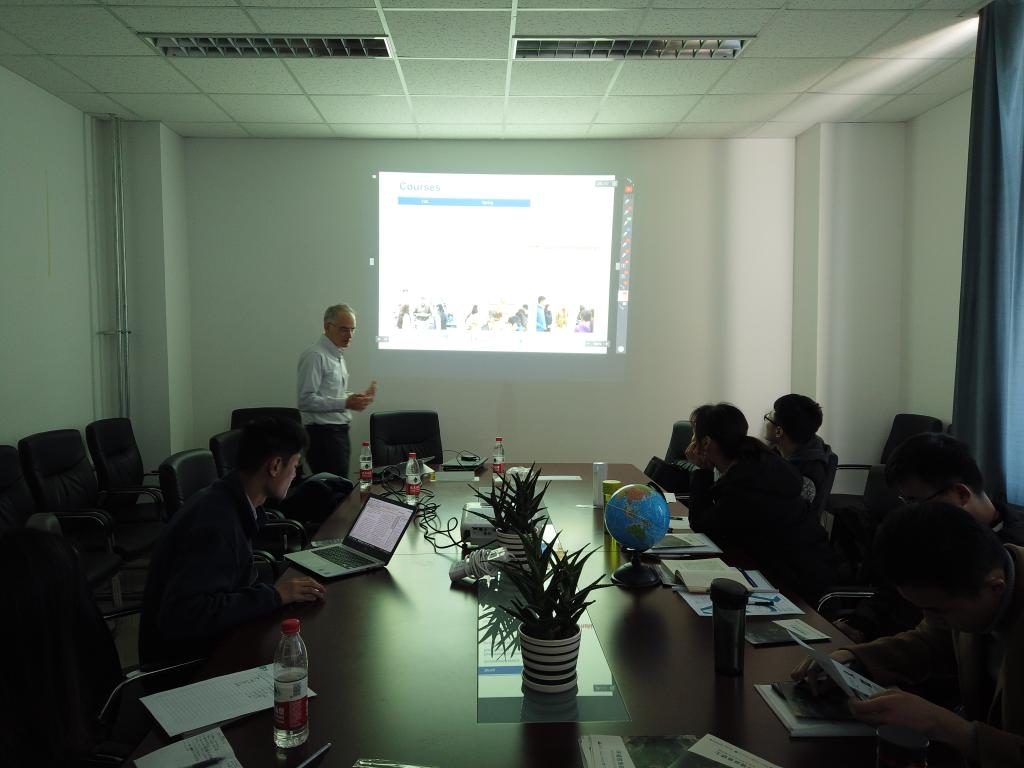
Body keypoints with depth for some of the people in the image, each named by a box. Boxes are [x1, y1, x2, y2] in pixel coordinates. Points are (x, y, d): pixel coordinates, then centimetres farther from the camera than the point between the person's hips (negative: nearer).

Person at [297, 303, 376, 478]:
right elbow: (306, 401, -19)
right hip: (323, 435, -9)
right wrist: (345, 403, -23)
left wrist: (359, 397, 8)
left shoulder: (337, 355, 18)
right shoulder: (315, 355, -12)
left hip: (339, 432, 9)